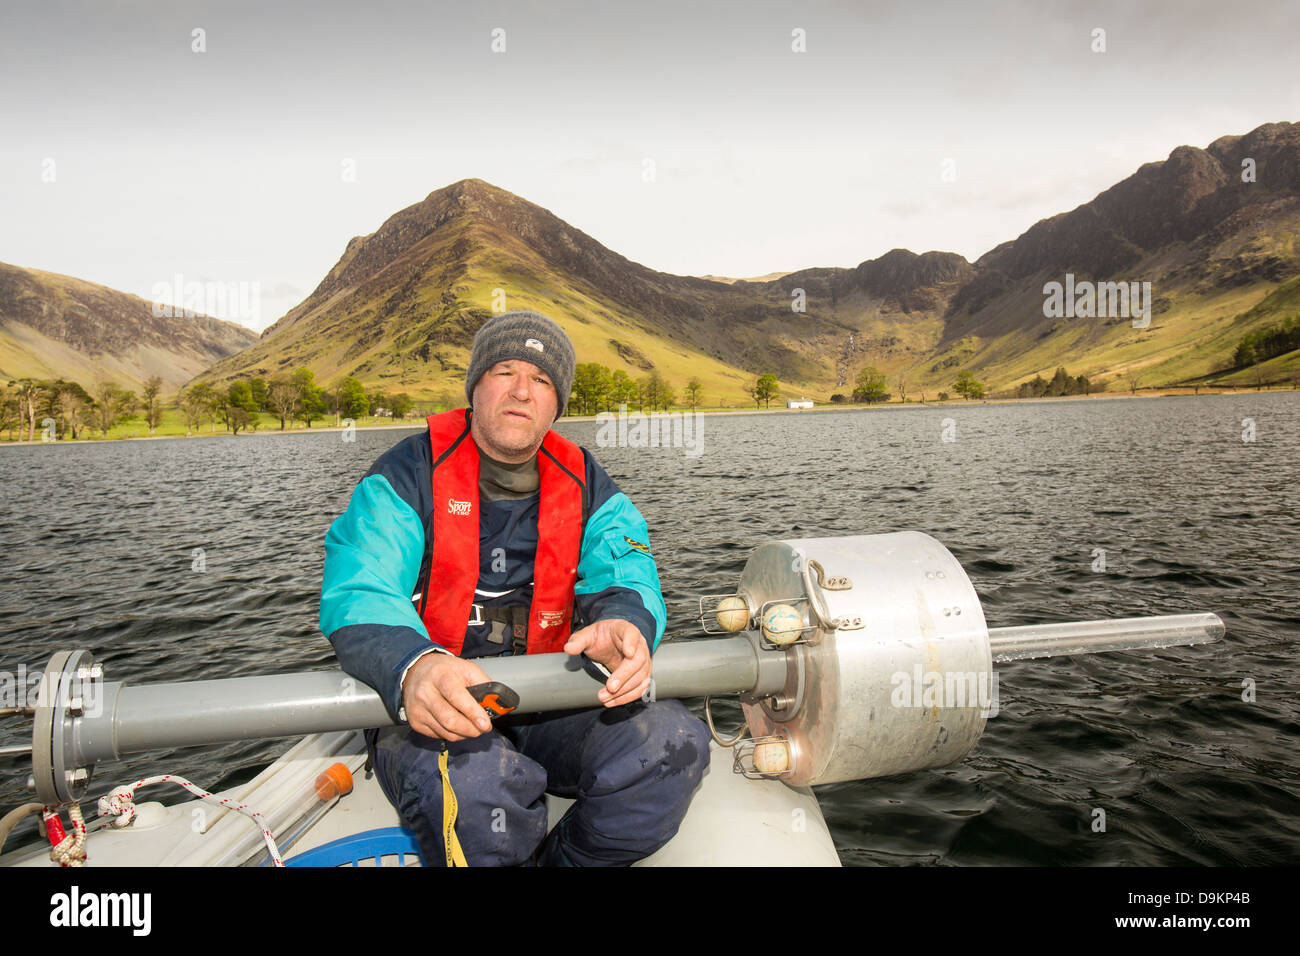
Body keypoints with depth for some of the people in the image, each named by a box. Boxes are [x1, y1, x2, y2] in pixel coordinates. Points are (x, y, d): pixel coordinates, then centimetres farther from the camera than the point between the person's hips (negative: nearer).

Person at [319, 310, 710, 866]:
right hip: (431, 712, -3)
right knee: (477, 783, -36)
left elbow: (626, 574, -5)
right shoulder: (409, 475, -3)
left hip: (549, 705, 4)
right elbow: (358, 596, -16)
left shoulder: (584, 486, 8)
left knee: (674, 742, -21)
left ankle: (560, 861, 0)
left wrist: (625, 624, -33)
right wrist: (414, 667, -40)